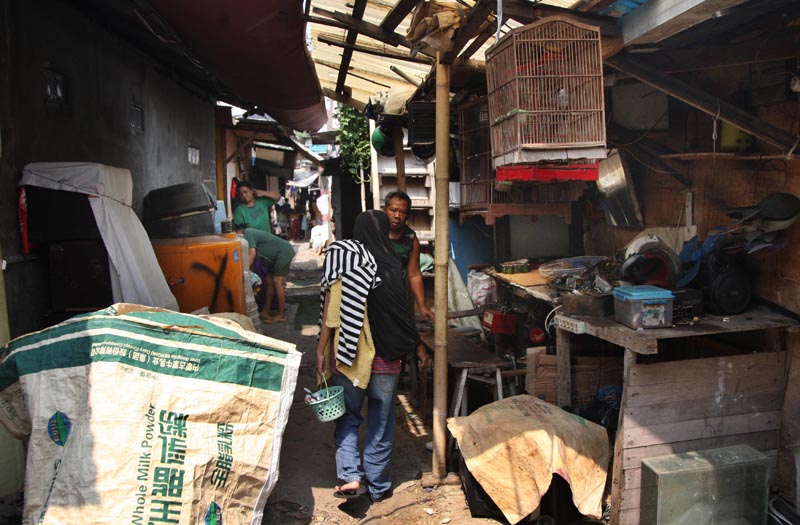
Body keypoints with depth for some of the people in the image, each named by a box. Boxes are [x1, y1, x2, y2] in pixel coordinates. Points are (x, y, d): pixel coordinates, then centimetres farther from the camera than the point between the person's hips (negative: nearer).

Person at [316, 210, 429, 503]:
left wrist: (321, 350, 1)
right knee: (380, 424, 14)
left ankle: (350, 476, 5)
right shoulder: (389, 267, -9)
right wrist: (418, 347, 8)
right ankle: (378, 486, 25)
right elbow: (401, 315, -5)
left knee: (347, 419, 18)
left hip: (346, 357, 1)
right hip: (384, 360, -1)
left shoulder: (340, 263, -7)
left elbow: (330, 313, -8)